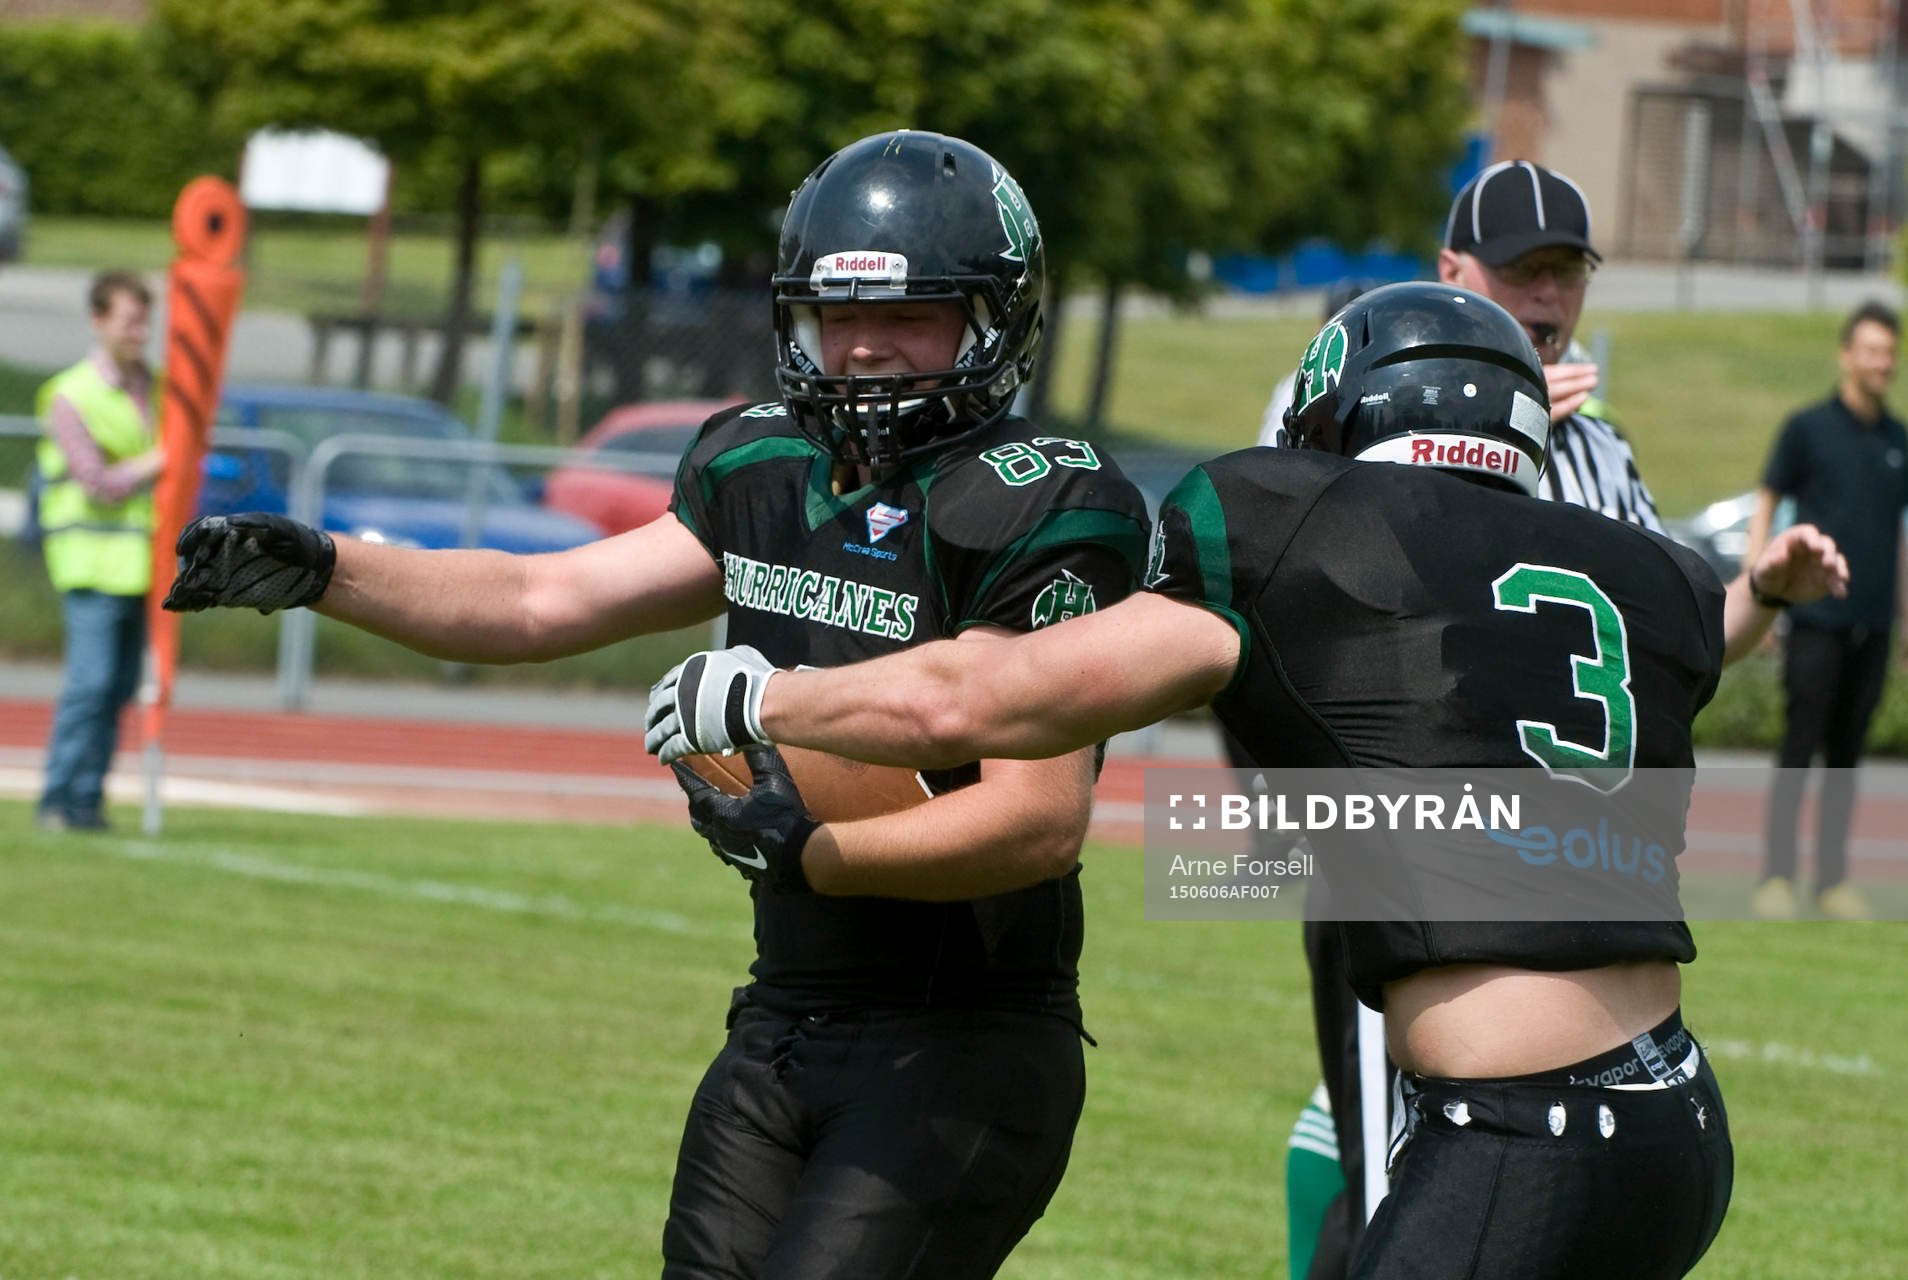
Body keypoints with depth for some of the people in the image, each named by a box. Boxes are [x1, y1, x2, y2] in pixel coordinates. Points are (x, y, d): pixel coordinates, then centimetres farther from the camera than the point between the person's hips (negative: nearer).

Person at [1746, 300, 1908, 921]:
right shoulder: (1808, 428, 0)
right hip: (1817, 615, -4)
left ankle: (1833, 879, 12)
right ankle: (1776, 876, -1)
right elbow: (1766, 502, 4)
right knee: (1799, 747, -5)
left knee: (1848, 754, 7)